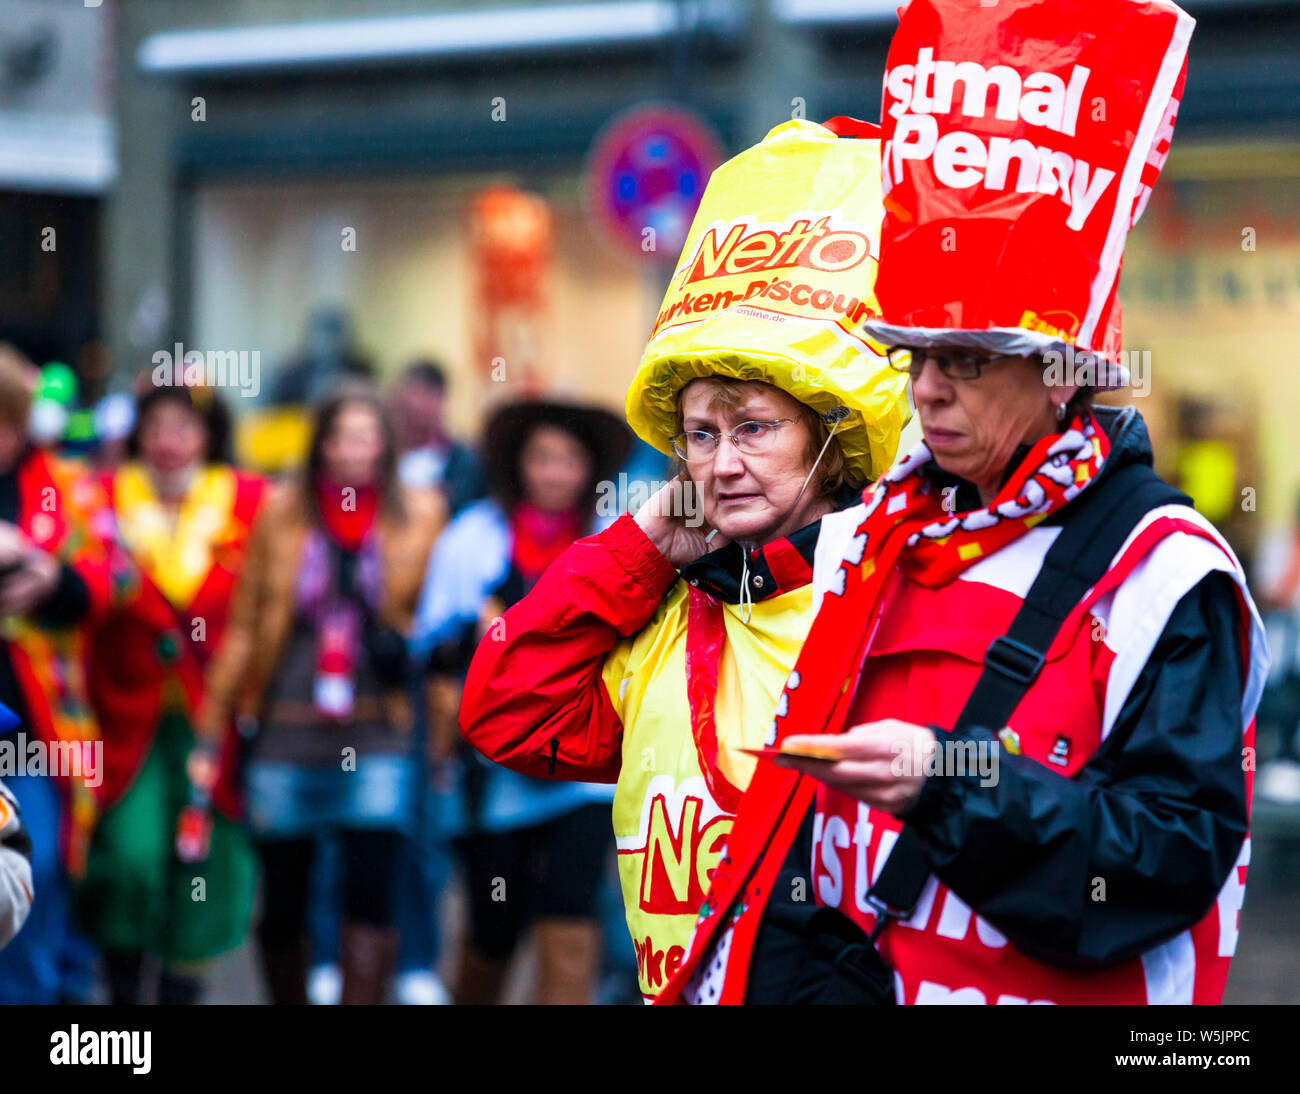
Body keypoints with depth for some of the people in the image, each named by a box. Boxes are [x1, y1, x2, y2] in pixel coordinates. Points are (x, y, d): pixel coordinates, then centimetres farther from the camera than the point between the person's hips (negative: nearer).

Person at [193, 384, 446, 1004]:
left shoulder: (419, 516, 4)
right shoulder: (282, 514, 5)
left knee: (370, 893, -14)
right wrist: (210, 734, 7)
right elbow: (243, 627, 8)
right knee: (282, 903, 8)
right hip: (286, 729, 1)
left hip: (376, 738, -1)